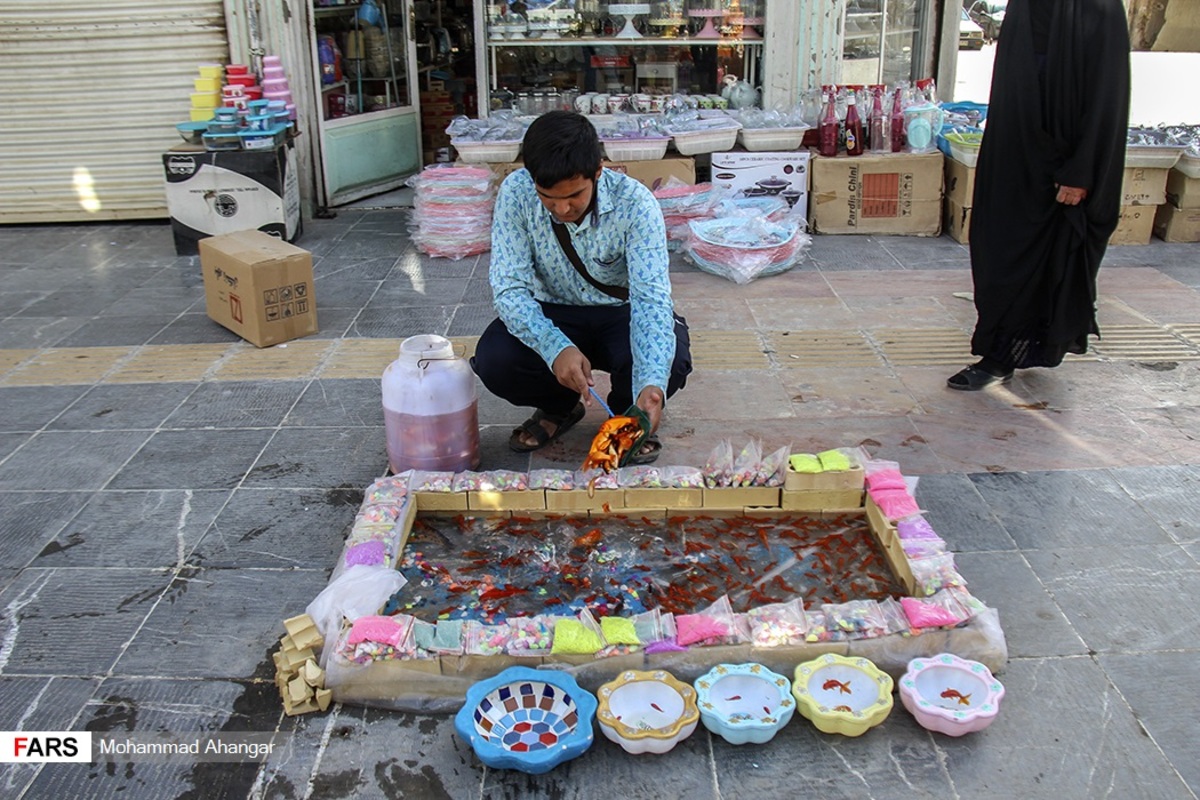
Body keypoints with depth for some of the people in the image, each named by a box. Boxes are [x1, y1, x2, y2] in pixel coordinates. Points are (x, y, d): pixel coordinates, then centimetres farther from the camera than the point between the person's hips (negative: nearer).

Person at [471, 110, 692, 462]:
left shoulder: (635, 203, -26)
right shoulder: (515, 193, -22)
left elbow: (651, 298, -32)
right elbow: (509, 288, -23)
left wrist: (652, 385, -49)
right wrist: (556, 347, -42)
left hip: (623, 312, -1)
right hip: (554, 315, 2)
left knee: (670, 359, -33)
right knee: (493, 359, -27)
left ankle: (628, 414, 4)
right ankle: (559, 407, 8)